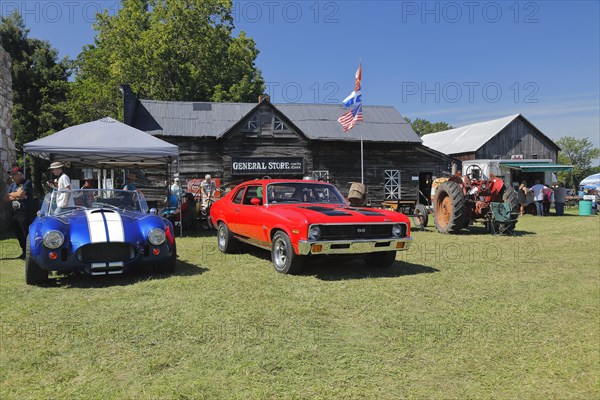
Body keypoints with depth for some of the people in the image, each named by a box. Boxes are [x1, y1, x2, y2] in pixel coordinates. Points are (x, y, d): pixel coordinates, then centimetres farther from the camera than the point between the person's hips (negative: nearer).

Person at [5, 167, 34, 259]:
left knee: (27, 234, -6)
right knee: (19, 235, 14)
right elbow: (6, 198, 10)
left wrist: (11, 194, 0)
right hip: (14, 214, 8)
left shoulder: (27, 183, -6)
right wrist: (16, 195, -7)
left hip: (25, 214, -8)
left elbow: (21, 193, -19)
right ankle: (24, 251, 26)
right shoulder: (12, 185, 16)